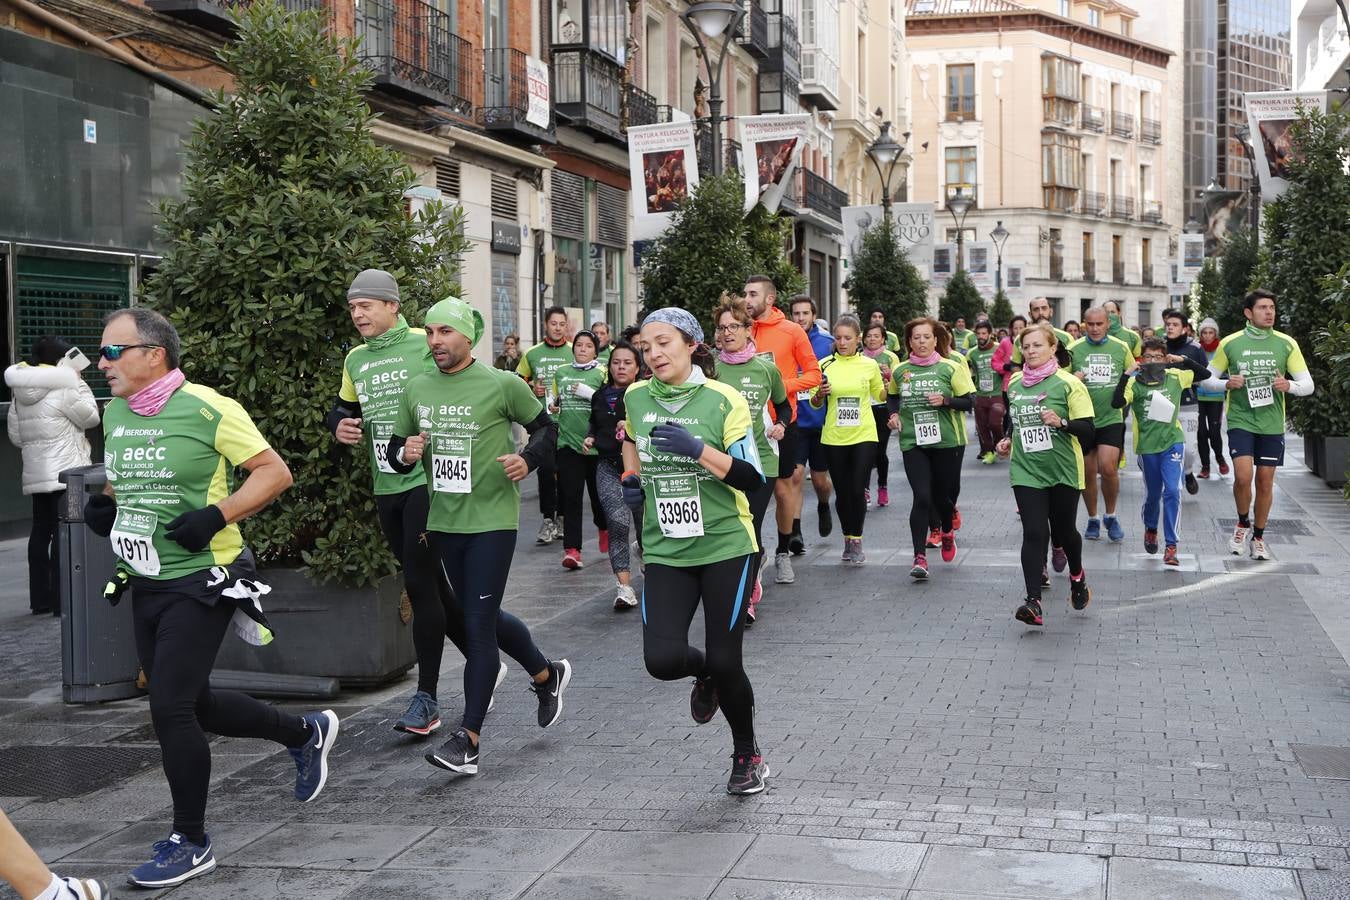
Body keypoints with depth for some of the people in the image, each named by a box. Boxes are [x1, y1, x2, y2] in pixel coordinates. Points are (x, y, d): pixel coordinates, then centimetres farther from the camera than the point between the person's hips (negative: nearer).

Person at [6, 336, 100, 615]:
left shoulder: (20, 394, 11)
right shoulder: (64, 389, -12)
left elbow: (16, 436, 13)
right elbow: (90, 417, -3)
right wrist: (78, 382, 3)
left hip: (34, 475, 8)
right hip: (66, 474, -8)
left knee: (40, 533, 12)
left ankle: (39, 598, 15)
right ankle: (62, 599, -7)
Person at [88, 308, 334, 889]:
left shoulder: (207, 409, -15)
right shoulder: (114, 413, 7)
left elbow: (275, 472, -12)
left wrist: (216, 515, -23)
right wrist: (103, 505, 3)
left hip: (200, 580, -8)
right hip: (144, 582, 8)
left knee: (170, 707, -10)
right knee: (194, 706, 14)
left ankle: (190, 843, 7)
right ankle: (306, 734, 37)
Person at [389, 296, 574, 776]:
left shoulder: (502, 385, -7)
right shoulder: (416, 389, 6)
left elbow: (546, 427, 5)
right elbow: (395, 450, 13)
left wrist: (527, 459, -14)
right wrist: (405, 453, -10)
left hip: (492, 520, -6)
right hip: (443, 521, 6)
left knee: (478, 624, -8)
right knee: (485, 616, 18)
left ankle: (467, 739, -4)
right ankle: (547, 673, 43)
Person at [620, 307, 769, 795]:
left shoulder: (724, 401, -10)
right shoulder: (636, 397, 3)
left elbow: (752, 480, -15)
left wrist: (699, 449, -26)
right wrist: (632, 477, 10)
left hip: (725, 546, -3)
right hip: (665, 551, 3)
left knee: (725, 662, -2)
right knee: (662, 659, -13)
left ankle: (747, 755, 25)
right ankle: (705, 673, 26)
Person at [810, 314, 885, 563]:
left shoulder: (869, 365, 1)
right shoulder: (825, 365, 0)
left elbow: (879, 395, 16)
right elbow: (815, 404, 8)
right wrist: (819, 394, -14)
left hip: (864, 436, -1)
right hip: (834, 438, 1)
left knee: (858, 490, -6)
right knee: (842, 492, 7)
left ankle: (856, 541, 9)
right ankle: (848, 539, 23)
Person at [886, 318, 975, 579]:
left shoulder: (950, 368, -3)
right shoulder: (900, 371, 5)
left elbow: (970, 401, -2)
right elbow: (894, 397, 24)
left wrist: (945, 400, -18)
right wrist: (894, 414, 5)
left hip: (947, 441, -1)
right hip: (912, 442, 1)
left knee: (942, 495, 11)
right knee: (922, 498, -11)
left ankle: (947, 532, 44)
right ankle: (920, 557, -9)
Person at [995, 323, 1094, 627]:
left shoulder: (1067, 384, -8)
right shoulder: (1014, 383, 7)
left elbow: (1086, 429, -9)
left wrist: (1061, 422, -26)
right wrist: (1008, 440, 8)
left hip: (1063, 470, -2)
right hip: (1026, 471, 3)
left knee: (1063, 530, 11)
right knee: (1034, 533, -8)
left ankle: (1077, 575, 43)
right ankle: (1033, 603, -14)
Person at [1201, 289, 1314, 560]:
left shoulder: (1286, 344, 1)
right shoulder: (1230, 343, -1)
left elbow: (1308, 384, 2)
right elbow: (1208, 379, 8)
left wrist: (1289, 385, -20)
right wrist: (1227, 384, -13)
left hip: (1272, 425, 2)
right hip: (1240, 420, -2)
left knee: (1265, 481, 6)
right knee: (1243, 477, -15)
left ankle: (1259, 537, 23)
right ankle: (1243, 523, 12)